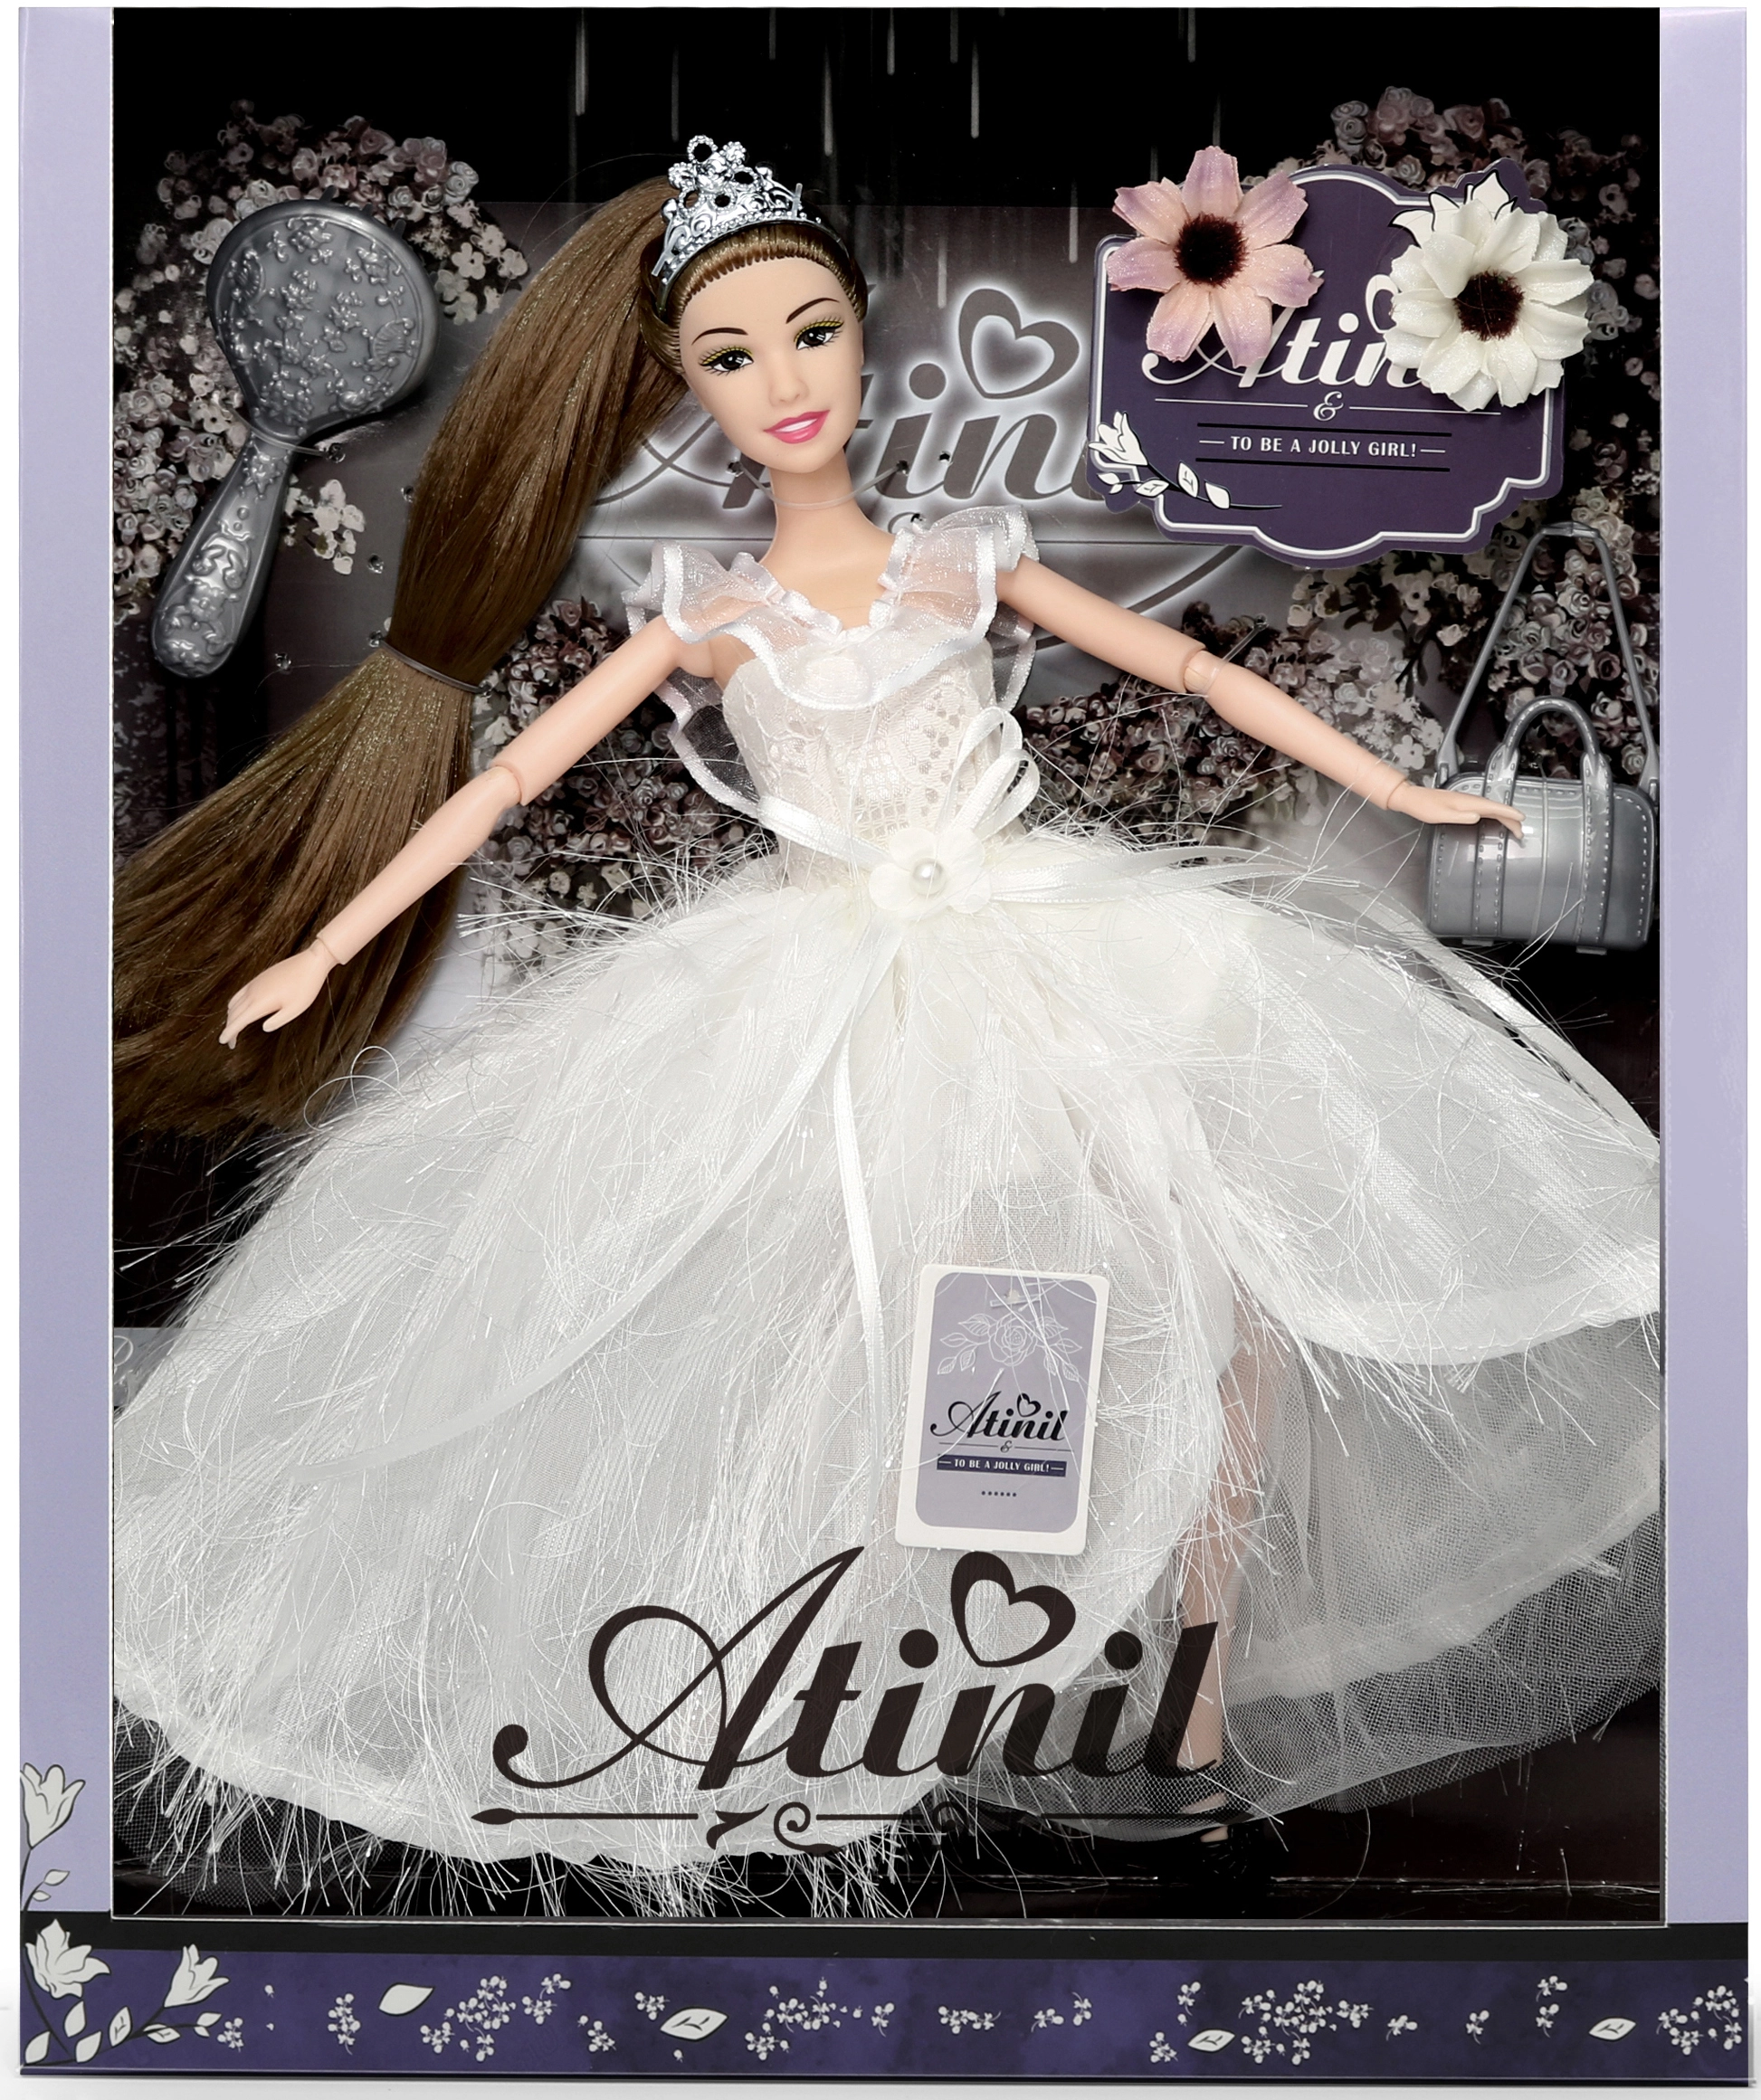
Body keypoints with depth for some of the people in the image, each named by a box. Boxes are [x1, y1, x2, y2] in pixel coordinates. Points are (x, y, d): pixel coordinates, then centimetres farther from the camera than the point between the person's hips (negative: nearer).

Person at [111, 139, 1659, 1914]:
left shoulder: (966, 559, 9)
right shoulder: (710, 616, 6)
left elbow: (1190, 668, 12)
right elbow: (509, 779, 6)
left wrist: (1398, 792, 13)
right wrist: (324, 948, 4)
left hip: (1044, 949, 2)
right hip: (833, 1004, -1)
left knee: (1224, 1289, -16)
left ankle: (1198, 1713, -2)